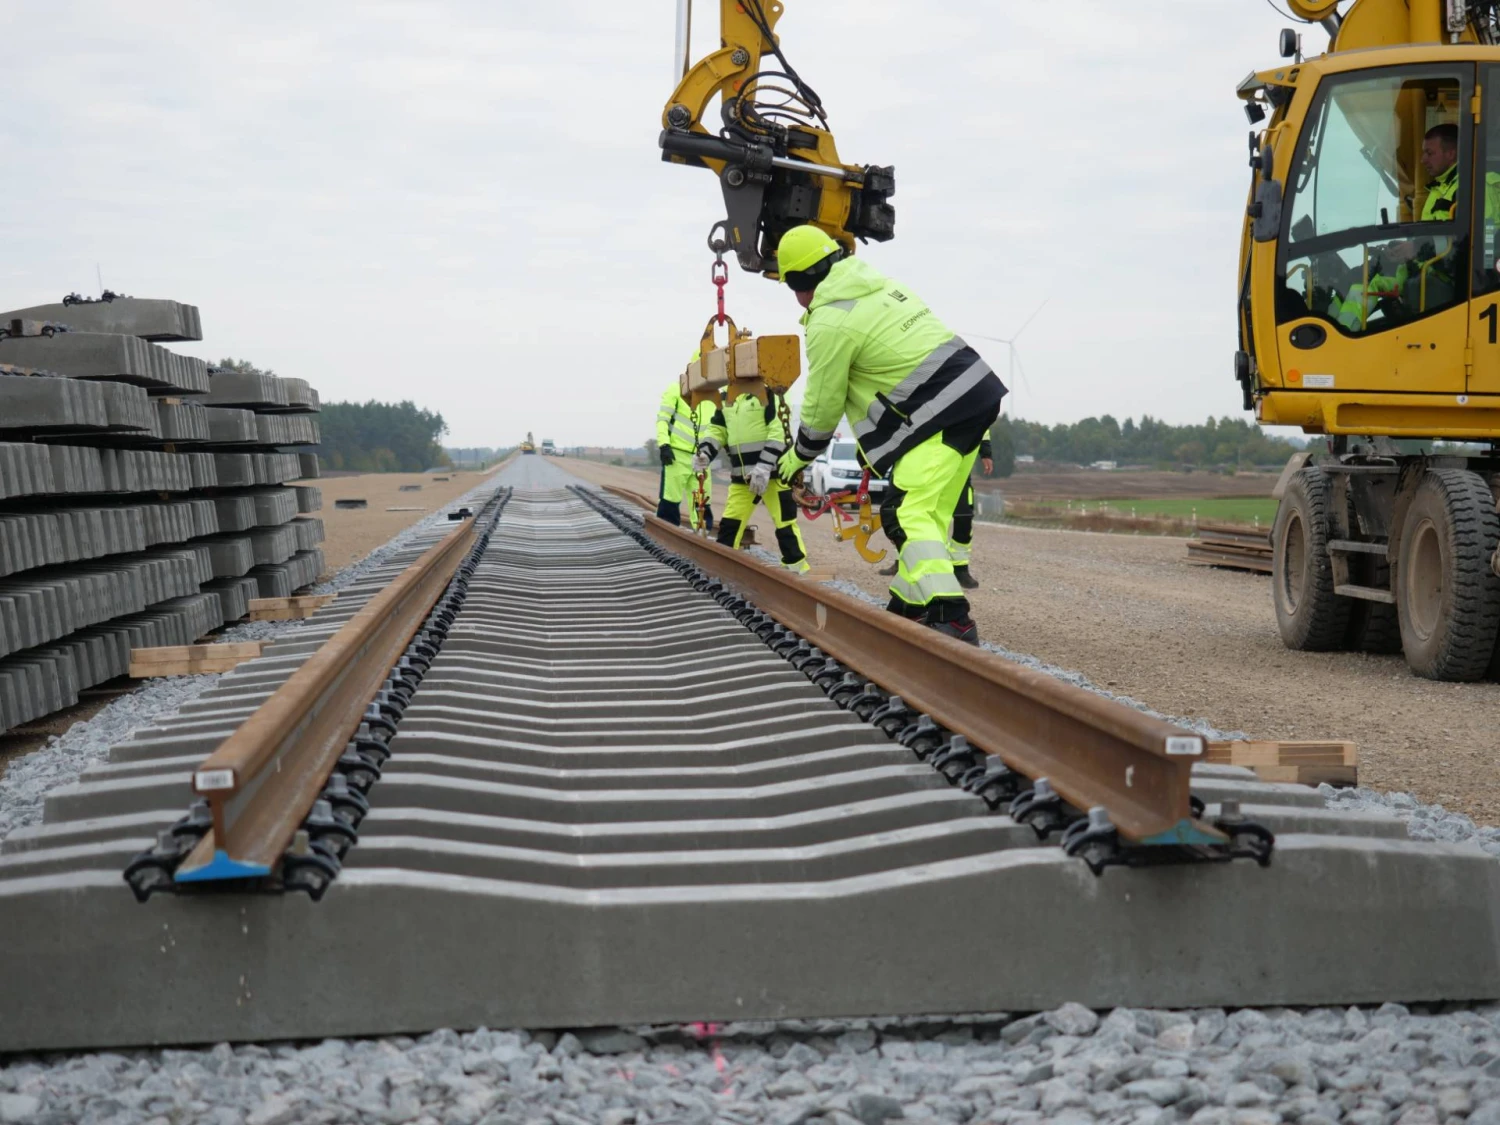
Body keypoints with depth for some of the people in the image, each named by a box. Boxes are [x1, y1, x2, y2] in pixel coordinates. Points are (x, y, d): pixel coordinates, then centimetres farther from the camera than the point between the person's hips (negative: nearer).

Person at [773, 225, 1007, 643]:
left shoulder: (830, 322, -9)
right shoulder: (881, 286, 17)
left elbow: (823, 404, -1)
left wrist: (799, 456, 17)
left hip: (940, 414, -10)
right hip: (976, 394, 10)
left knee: (905, 514, -14)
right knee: (927, 513, 16)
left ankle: (951, 621, -27)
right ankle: (909, 606, 22)